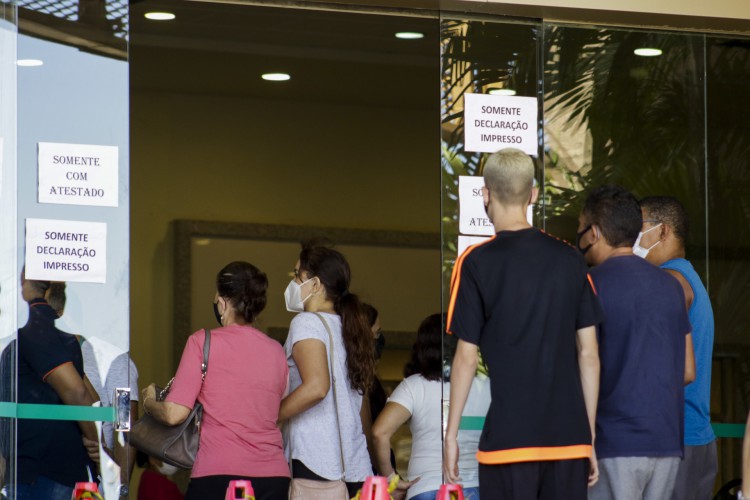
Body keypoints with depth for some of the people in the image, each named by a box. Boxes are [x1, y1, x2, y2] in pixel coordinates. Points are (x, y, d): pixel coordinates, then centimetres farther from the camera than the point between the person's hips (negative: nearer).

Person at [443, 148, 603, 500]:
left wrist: (451, 434, 5)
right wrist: (590, 434, 14)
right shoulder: (570, 259, 6)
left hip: (508, 440, -3)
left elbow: (466, 357, -4)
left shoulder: (477, 263, -5)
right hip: (569, 438, 4)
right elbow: (589, 354, 7)